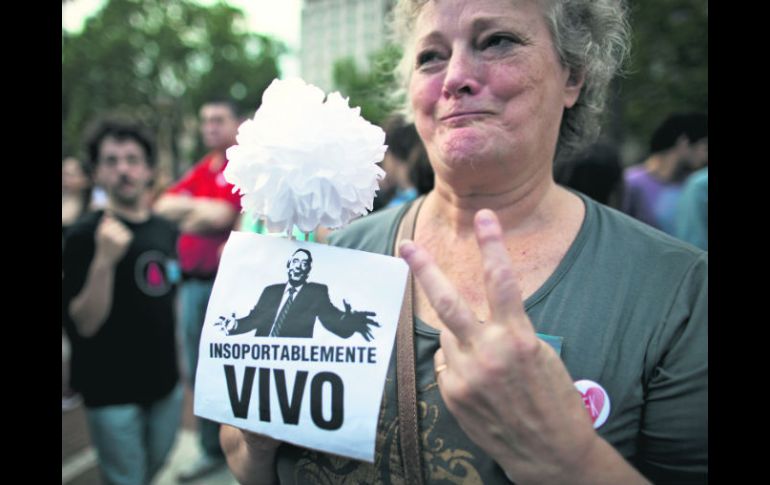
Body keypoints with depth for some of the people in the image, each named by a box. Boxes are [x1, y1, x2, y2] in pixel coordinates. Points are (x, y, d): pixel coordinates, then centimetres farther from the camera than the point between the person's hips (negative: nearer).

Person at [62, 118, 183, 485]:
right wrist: (104, 261, -33)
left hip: (166, 383, 6)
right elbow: (84, 324, -20)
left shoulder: (166, 231, 4)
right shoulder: (85, 235, -14)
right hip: (112, 392, -5)